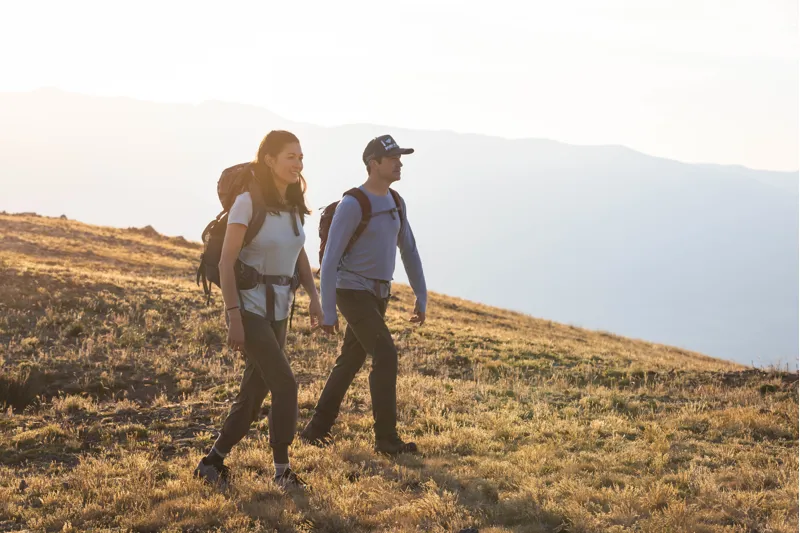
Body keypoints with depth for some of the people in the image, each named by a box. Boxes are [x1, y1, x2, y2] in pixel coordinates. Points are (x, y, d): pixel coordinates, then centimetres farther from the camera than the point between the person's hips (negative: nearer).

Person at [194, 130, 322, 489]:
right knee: (285, 384, -11)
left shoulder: (294, 205, 7)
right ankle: (282, 469, 1)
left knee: (255, 390, 11)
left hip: (278, 311, 7)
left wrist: (313, 296, 4)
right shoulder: (248, 203, -14)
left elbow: (299, 256, 17)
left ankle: (213, 461, 24)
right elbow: (226, 262, -15)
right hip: (250, 307, -7)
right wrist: (233, 316, -20)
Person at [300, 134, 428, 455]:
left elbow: (409, 252, 15)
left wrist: (422, 298, 11)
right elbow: (330, 260, -17)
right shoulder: (351, 205, -18)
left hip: (377, 296, 9)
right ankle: (386, 437, -9)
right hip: (353, 294, -9)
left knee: (350, 363, 12)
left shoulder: (395, 203, 8)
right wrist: (328, 313, -18)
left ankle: (316, 429, 23)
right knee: (386, 357, -16)